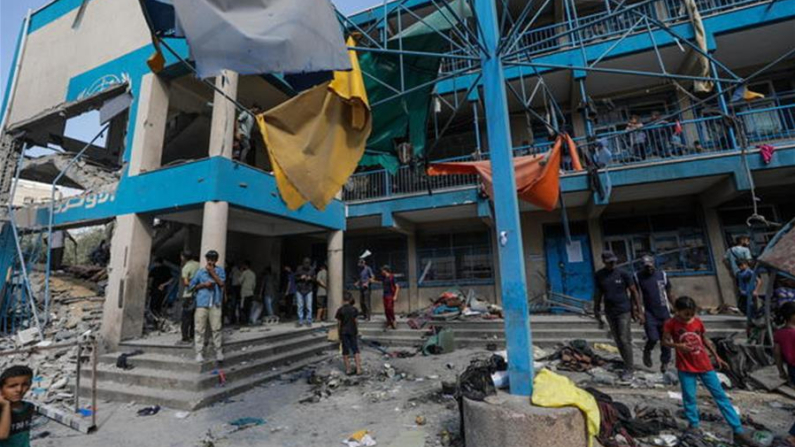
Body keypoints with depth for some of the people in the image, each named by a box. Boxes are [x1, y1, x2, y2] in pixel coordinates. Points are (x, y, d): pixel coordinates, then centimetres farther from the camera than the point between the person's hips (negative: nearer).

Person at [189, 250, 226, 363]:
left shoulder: (220, 270, 8)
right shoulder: (200, 272, 10)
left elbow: (221, 283, -5)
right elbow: (192, 286, 12)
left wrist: (212, 272, -6)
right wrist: (203, 284, -5)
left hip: (215, 304, -1)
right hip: (202, 304, 1)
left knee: (216, 328, -2)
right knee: (200, 329, 2)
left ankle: (219, 352, 4)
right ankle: (199, 353, 10)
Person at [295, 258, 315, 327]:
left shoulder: (312, 269, -1)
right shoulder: (299, 269, -3)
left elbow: (314, 279, 5)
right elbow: (295, 278, 4)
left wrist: (310, 278, -16)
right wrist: (300, 278, -15)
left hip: (308, 290, 0)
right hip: (299, 290, 0)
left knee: (309, 306, 0)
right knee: (300, 306, 2)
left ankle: (309, 321, 11)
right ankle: (300, 321, 12)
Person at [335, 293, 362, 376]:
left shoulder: (340, 310, -7)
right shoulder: (354, 309, -7)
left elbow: (338, 324, -5)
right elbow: (356, 322, -4)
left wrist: (339, 335, 4)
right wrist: (357, 333, 7)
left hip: (343, 332, 0)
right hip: (353, 332, 0)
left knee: (345, 351, 10)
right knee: (355, 351, 8)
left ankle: (348, 370, 16)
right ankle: (358, 369, 6)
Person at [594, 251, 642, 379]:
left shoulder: (622, 274, -9)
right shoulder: (599, 275, -1)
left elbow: (634, 292, -3)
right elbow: (598, 294, 8)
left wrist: (639, 311, -5)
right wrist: (597, 312, 10)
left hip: (624, 311, -3)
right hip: (610, 312, 3)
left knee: (625, 340, -3)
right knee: (618, 341, 12)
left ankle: (629, 368, 10)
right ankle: (628, 364, 30)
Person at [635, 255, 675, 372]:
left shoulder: (662, 275, 2)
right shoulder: (637, 277, -6)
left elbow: (669, 293, 10)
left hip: (664, 312, 3)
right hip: (649, 313, -3)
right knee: (653, 338, -11)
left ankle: (665, 362, 26)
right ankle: (647, 352, 19)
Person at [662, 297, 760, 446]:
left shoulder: (698, 321, -2)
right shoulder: (671, 324, -13)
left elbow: (705, 340, 13)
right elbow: (665, 341, -9)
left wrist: (717, 357, 13)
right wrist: (678, 345, -26)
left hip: (704, 365, 4)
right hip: (685, 367, -3)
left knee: (720, 395, 7)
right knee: (689, 397, 4)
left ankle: (738, 431, 15)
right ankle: (693, 426, 22)